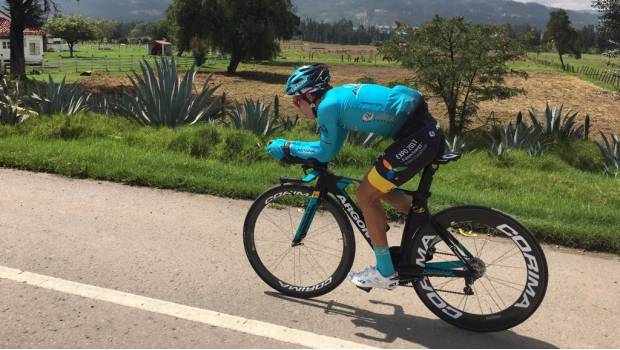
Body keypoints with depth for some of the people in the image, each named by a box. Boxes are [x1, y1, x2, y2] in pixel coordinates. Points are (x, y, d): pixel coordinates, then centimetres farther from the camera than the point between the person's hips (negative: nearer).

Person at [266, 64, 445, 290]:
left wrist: (287, 147, 8)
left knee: (366, 195, 0)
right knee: (378, 186, 22)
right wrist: (293, 148, 23)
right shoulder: (339, 95, 17)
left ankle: (386, 274, 10)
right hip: (428, 130, 10)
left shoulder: (327, 105, -11)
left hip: (418, 137, -10)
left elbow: (326, 153, -2)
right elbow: (331, 146, 25)